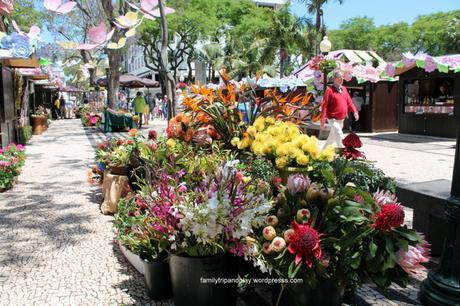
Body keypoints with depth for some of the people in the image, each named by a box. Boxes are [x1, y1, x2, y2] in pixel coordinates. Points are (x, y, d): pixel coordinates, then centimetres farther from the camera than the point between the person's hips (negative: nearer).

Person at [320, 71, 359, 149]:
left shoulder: (344, 89, 9)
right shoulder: (330, 90, -11)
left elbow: (349, 102, 11)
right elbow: (324, 105, -15)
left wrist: (355, 111, -5)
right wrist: (323, 120, -21)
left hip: (341, 119, 7)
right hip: (333, 119, -7)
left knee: (333, 136, 19)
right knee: (340, 137, -17)